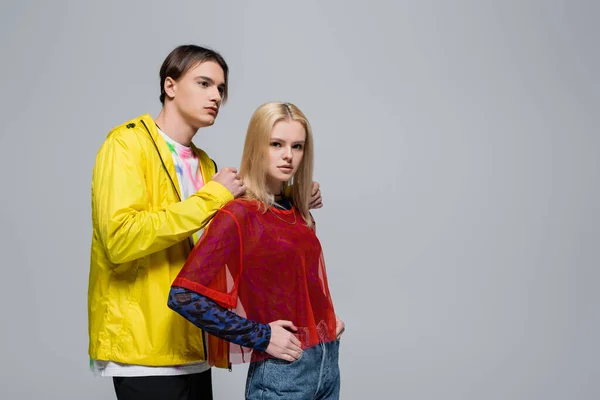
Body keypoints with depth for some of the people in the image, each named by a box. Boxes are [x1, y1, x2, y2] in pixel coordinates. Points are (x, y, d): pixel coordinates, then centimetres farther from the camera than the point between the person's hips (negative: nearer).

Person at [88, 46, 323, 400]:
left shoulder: (204, 163, 15)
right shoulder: (128, 144, -8)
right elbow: (121, 239, -22)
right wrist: (211, 197, -17)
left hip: (192, 345, 7)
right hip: (144, 346, -7)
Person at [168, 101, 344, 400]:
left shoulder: (299, 212, 7)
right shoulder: (238, 215, -12)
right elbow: (183, 296, -21)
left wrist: (331, 321, 6)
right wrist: (261, 337, -18)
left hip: (329, 363, 6)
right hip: (280, 374, -6)